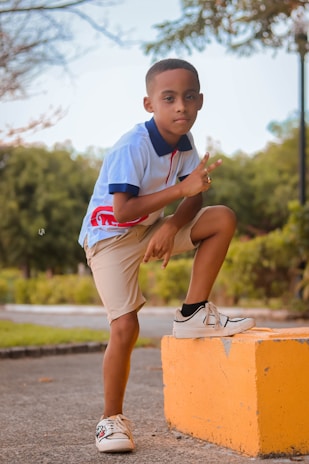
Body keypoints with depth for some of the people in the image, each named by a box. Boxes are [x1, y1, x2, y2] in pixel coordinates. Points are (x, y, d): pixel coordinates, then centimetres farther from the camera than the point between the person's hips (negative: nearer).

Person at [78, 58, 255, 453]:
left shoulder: (184, 143, -4)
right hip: (110, 236, -6)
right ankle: (112, 419, 2)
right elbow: (123, 209, -31)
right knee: (125, 326, -15)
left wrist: (171, 226, -24)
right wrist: (181, 188, -33)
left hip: (151, 229, 6)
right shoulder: (132, 147, -26)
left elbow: (194, 197, -4)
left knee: (223, 219, -9)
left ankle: (194, 314, -3)